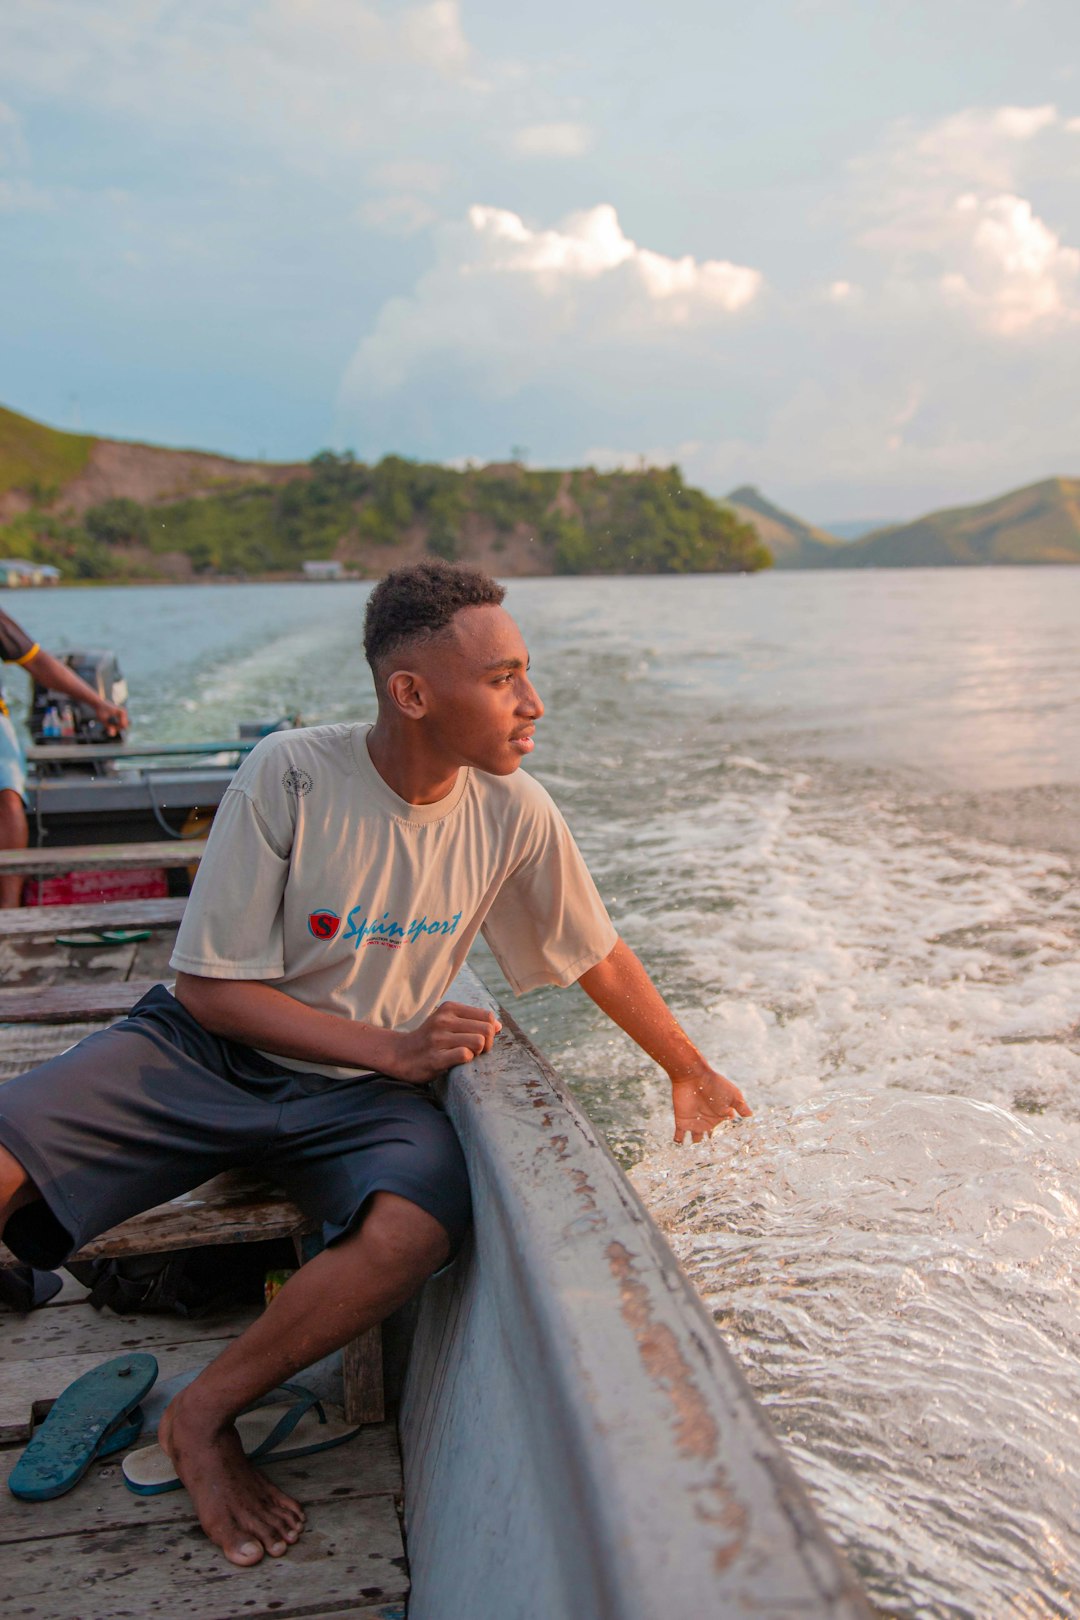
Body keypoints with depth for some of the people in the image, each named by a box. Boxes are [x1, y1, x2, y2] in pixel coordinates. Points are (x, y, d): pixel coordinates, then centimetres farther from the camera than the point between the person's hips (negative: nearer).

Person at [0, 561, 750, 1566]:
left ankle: (202, 1416, -5)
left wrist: (692, 1075, 20)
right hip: (206, 1049, -2)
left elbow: (601, 959, 9)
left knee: (418, 1228, -30)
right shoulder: (288, 776, -17)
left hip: (355, 1096, 2)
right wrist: (392, 1047, -18)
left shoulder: (512, 813, -7)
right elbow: (211, 986, -12)